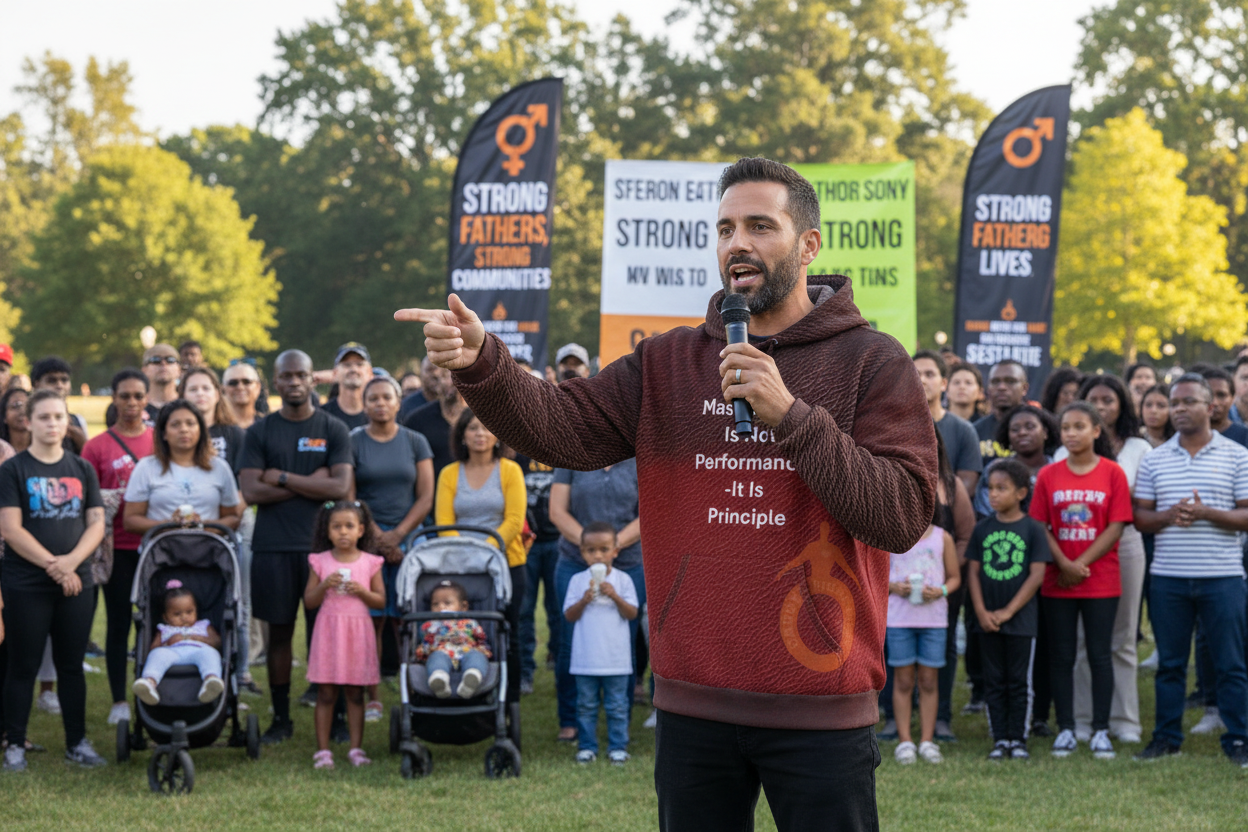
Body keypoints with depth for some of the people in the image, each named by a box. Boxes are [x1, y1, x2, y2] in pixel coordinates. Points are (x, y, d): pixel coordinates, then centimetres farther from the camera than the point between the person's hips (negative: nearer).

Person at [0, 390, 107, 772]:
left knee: (72, 665, 8)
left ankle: (77, 742, 15)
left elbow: (96, 524, 5)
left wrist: (71, 561, -12)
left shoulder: (82, 470, 10)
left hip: (76, 582, 4)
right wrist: (53, 565, -14)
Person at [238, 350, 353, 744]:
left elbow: (341, 488, -6)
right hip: (272, 548, 1)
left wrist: (282, 479, -7)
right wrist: (310, 484, -7)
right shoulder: (260, 432, 8)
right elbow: (251, 491, -4)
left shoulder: (333, 430, 6)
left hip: (321, 544, -1)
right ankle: (280, 718, 11)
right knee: (279, 631, 4)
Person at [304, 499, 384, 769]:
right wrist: (324, 585, -15)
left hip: (358, 632, 0)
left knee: (355, 693, 4)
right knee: (326, 693, 0)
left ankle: (356, 748, 10)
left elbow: (381, 601, 4)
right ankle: (322, 749, 4)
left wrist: (362, 592, -13)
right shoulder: (320, 562, 3)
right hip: (329, 630, 0)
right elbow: (309, 602, 2)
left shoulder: (370, 563, 3)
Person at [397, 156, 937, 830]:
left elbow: (904, 517, -13)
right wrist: (479, 362, -24)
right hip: (693, 704, 3)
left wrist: (792, 414, -21)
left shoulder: (872, 362, -2)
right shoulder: (669, 364, 9)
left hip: (821, 712, -3)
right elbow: (562, 427, -6)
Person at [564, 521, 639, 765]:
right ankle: (587, 747, 15)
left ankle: (618, 747, 12)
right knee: (586, 705, 7)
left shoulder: (622, 580, 1)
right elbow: (569, 615, 0)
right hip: (585, 659, 1)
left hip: (616, 659, -1)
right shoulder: (577, 581, 3)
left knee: (616, 706, 5)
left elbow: (632, 614, -5)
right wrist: (584, 600, -16)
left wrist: (614, 596, -18)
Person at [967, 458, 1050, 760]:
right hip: (988, 620, 3)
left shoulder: (1032, 529, -5)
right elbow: (973, 571, 5)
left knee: (1019, 681, 3)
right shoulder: (983, 529, 5)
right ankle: (999, 739, 14)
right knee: (994, 681, 7)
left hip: (1021, 619, -3)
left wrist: (1008, 611, -12)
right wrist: (981, 611, -7)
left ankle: (1018, 739, 11)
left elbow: (1037, 574, -8)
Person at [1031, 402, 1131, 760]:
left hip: (1101, 580, -2)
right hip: (1057, 581, 2)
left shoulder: (1112, 473, -2)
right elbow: (1039, 526, 0)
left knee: (1100, 655, 1)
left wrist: (1081, 564, -13)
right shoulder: (1048, 475, 4)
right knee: (1061, 656, 5)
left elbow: (1116, 527, -6)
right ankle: (1065, 729, 11)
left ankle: (1101, 731, 7)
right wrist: (1064, 565, -13)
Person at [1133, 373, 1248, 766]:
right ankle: (1166, 737, 17)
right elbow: (1140, 517, 9)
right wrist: (1167, 516, -12)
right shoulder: (1155, 459, 10)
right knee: (1169, 662, 8)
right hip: (1167, 577, 3)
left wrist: (1206, 513, -17)